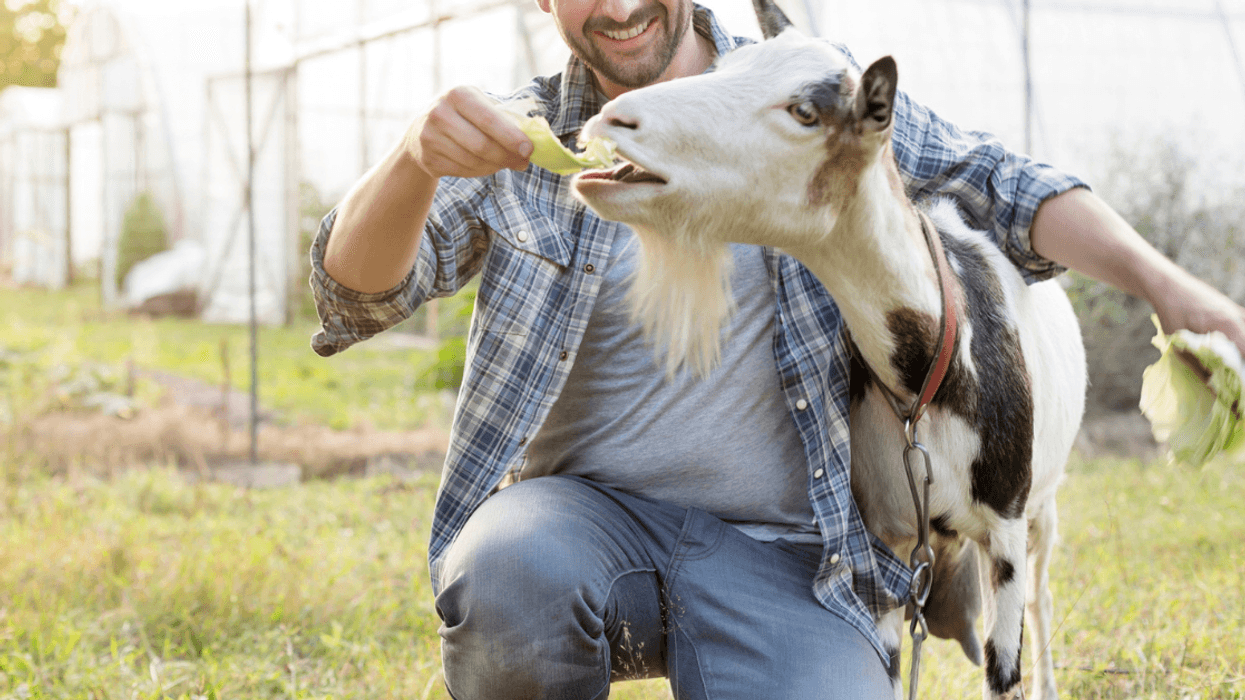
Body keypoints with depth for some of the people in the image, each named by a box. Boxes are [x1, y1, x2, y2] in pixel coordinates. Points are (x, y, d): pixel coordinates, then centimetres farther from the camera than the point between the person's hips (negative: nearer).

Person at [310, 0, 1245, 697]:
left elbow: (995, 183, 2)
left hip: (778, 549, 1)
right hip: (584, 513, 0)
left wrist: (1165, 283, -14)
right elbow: (357, 290, -8)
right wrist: (415, 160, -31)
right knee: (512, 578, -36)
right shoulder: (514, 148, 3)